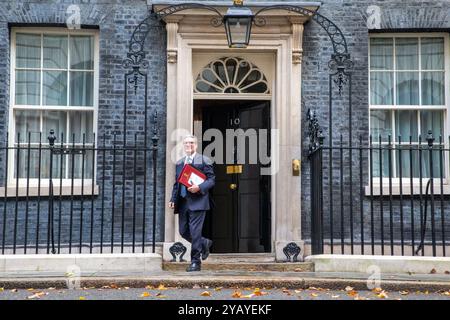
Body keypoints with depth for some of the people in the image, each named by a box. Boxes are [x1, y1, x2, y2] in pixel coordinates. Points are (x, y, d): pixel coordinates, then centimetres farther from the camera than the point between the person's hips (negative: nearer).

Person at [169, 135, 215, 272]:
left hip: (197, 201, -6)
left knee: (195, 231, -7)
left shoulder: (204, 160, 0)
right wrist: (173, 199, 9)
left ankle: (195, 262, 3)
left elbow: (211, 180, -5)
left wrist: (199, 187, -21)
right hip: (182, 202, 6)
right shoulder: (179, 163, 18)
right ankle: (204, 244, 33)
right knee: (183, 231, 8)